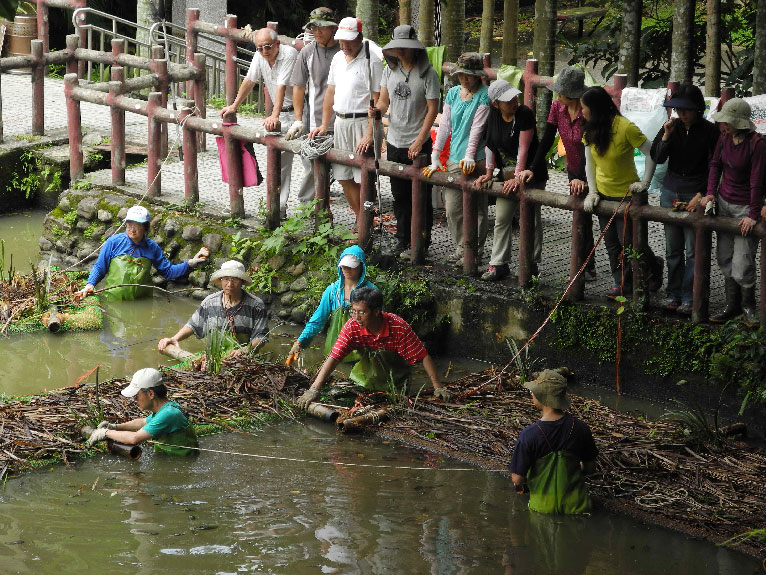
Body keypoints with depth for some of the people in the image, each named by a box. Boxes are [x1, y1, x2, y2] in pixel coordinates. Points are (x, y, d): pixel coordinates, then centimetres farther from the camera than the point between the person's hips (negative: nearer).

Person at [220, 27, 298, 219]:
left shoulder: (289, 54, -21)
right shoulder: (260, 56, 1)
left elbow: (281, 87, -30)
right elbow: (249, 81, 14)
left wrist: (275, 116, -38)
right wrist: (234, 106, 16)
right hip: (281, 112, 6)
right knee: (279, 159, 2)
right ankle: (279, 208, 3)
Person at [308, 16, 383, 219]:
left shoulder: (371, 61, -10)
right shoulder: (338, 58, 12)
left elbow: (377, 101, -14)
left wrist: (370, 134, -20)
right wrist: (324, 126, 16)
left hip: (362, 122, -7)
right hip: (340, 122, 7)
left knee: (363, 179, -7)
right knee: (344, 177, 9)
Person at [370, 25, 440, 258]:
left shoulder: (427, 73, -10)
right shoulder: (390, 70, 5)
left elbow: (432, 109, -11)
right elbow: (384, 100, 11)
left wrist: (419, 140, -17)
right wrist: (377, 110, -14)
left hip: (418, 145, -5)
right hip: (394, 142, 5)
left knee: (420, 195, 0)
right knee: (399, 195, 13)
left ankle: (421, 242, 10)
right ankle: (403, 239, 25)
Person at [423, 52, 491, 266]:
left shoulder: (484, 95, -5)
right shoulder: (453, 93, 12)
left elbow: (477, 127, -13)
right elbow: (444, 126, 11)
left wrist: (469, 156, -20)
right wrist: (435, 158, 6)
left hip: (475, 160, -6)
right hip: (454, 158, 6)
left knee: (476, 208, 0)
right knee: (452, 208, 4)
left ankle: (474, 250, 10)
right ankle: (461, 248, 16)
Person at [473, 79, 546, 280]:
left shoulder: (525, 114, -17)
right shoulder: (494, 115, 1)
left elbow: (523, 148, -19)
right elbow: (491, 144, 8)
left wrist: (518, 177, -22)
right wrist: (489, 173, 3)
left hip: (529, 175, -6)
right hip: (507, 175, 6)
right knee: (502, 218, 5)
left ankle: (532, 263, 10)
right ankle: (499, 264, 11)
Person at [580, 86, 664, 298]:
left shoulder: (625, 127, -21)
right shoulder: (590, 131, -1)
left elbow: (651, 153, -16)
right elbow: (589, 162, 4)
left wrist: (645, 182, -17)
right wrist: (592, 191, -5)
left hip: (626, 193, -6)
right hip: (603, 192, 6)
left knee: (628, 242, -2)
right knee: (611, 243, 8)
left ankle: (654, 267, 25)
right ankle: (624, 284, 19)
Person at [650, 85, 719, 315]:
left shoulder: (709, 130, -7)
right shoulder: (672, 127, 4)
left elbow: (713, 167, -5)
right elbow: (657, 158, 2)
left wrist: (701, 195, -11)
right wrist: (666, 136, -13)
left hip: (696, 194, -4)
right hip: (671, 192, 4)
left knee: (693, 250, -3)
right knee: (673, 248, 8)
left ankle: (688, 298, 2)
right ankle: (673, 294, 17)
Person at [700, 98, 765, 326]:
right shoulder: (725, 137, -2)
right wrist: (711, 192, -1)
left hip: (745, 207, -6)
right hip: (724, 202, 7)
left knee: (742, 264, -7)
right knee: (724, 257, 10)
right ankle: (732, 305, 21)